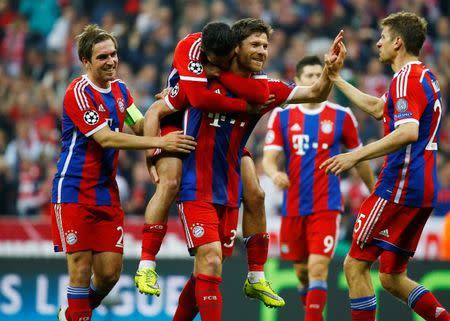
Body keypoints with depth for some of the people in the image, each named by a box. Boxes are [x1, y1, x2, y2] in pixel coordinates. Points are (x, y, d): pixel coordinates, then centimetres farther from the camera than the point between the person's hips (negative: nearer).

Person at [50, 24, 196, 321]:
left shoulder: (120, 89, 10)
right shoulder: (79, 93, -15)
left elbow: (139, 126, 10)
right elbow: (106, 139, -22)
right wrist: (160, 142, -26)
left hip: (107, 193, 7)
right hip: (74, 192, -7)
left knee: (110, 272, 4)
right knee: (81, 269, -8)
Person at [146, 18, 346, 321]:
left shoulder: (264, 89, 3)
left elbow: (314, 93, -7)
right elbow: (155, 112, 2)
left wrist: (329, 71, -27)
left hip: (229, 194, 5)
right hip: (196, 189, -5)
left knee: (208, 271, 11)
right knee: (211, 260, -18)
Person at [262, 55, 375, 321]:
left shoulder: (341, 116, 2)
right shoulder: (282, 116, 4)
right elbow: (269, 158, -3)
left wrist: (374, 192, 21)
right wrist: (275, 173, -26)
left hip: (327, 206, -2)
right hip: (293, 206, 2)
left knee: (318, 266, -16)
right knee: (301, 268, 12)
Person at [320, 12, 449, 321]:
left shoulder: (407, 78, -12)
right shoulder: (425, 76, 19)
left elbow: (408, 132, -28)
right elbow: (377, 108, 33)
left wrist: (357, 155, -29)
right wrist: (337, 79, 38)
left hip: (400, 187, -10)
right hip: (423, 190, 10)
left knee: (355, 265, -5)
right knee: (392, 278, 13)